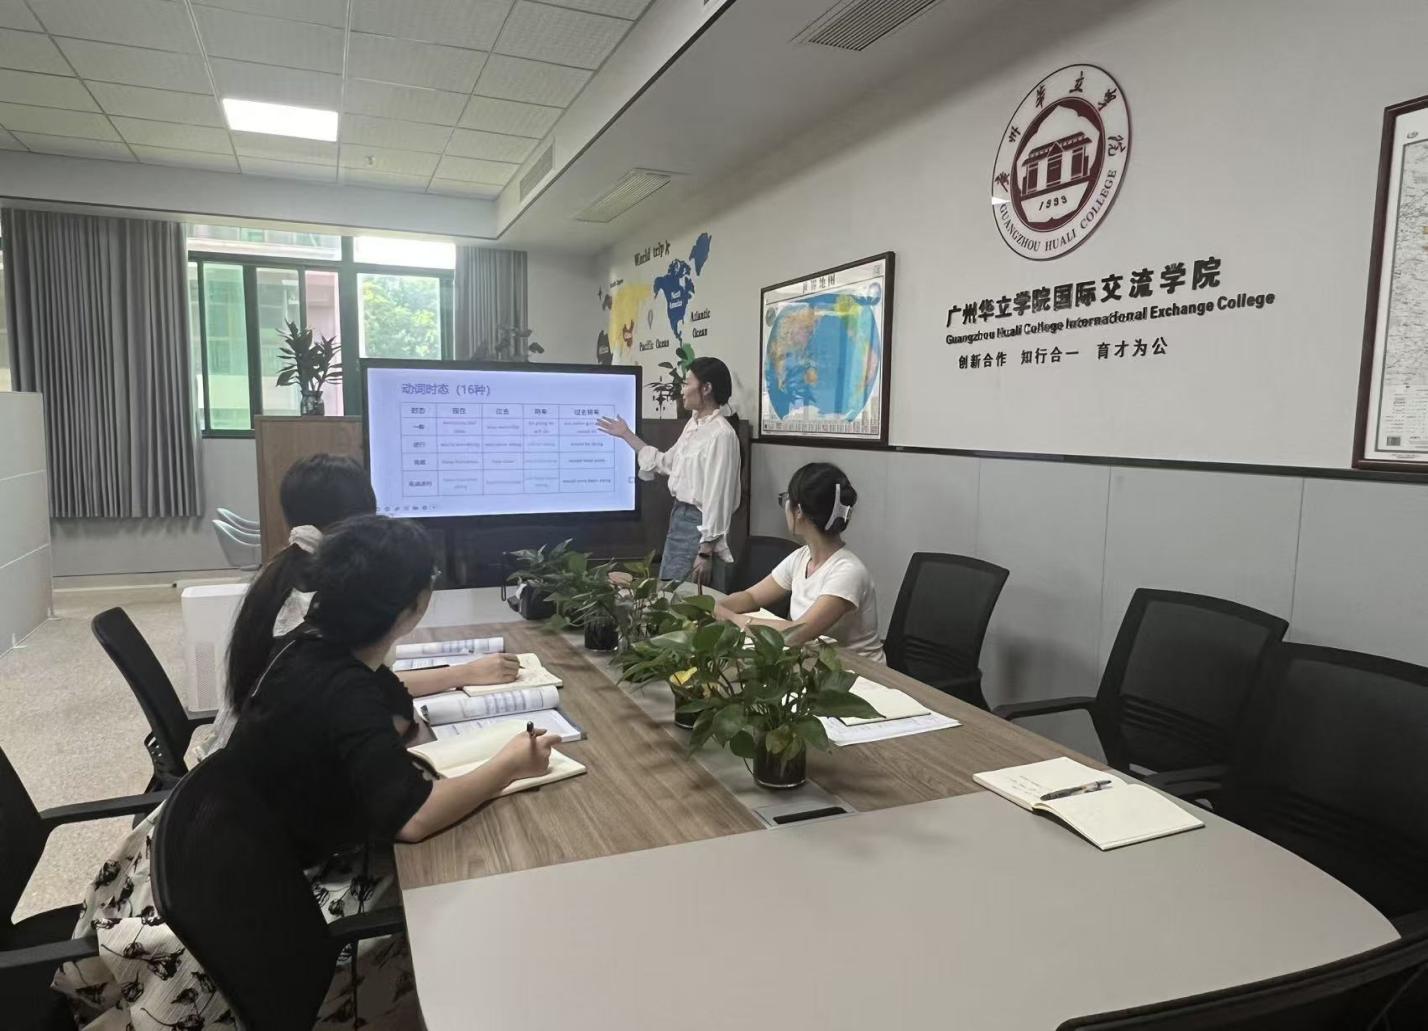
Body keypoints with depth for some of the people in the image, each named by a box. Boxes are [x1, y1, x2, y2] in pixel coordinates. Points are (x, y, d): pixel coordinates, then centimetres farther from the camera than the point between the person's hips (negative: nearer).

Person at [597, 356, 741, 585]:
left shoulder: (721, 434, -20)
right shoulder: (693, 424, 9)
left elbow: (718, 496, -22)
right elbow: (664, 462, 22)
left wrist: (706, 551, -22)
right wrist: (626, 435, 23)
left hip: (697, 523, -9)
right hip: (679, 516, 9)